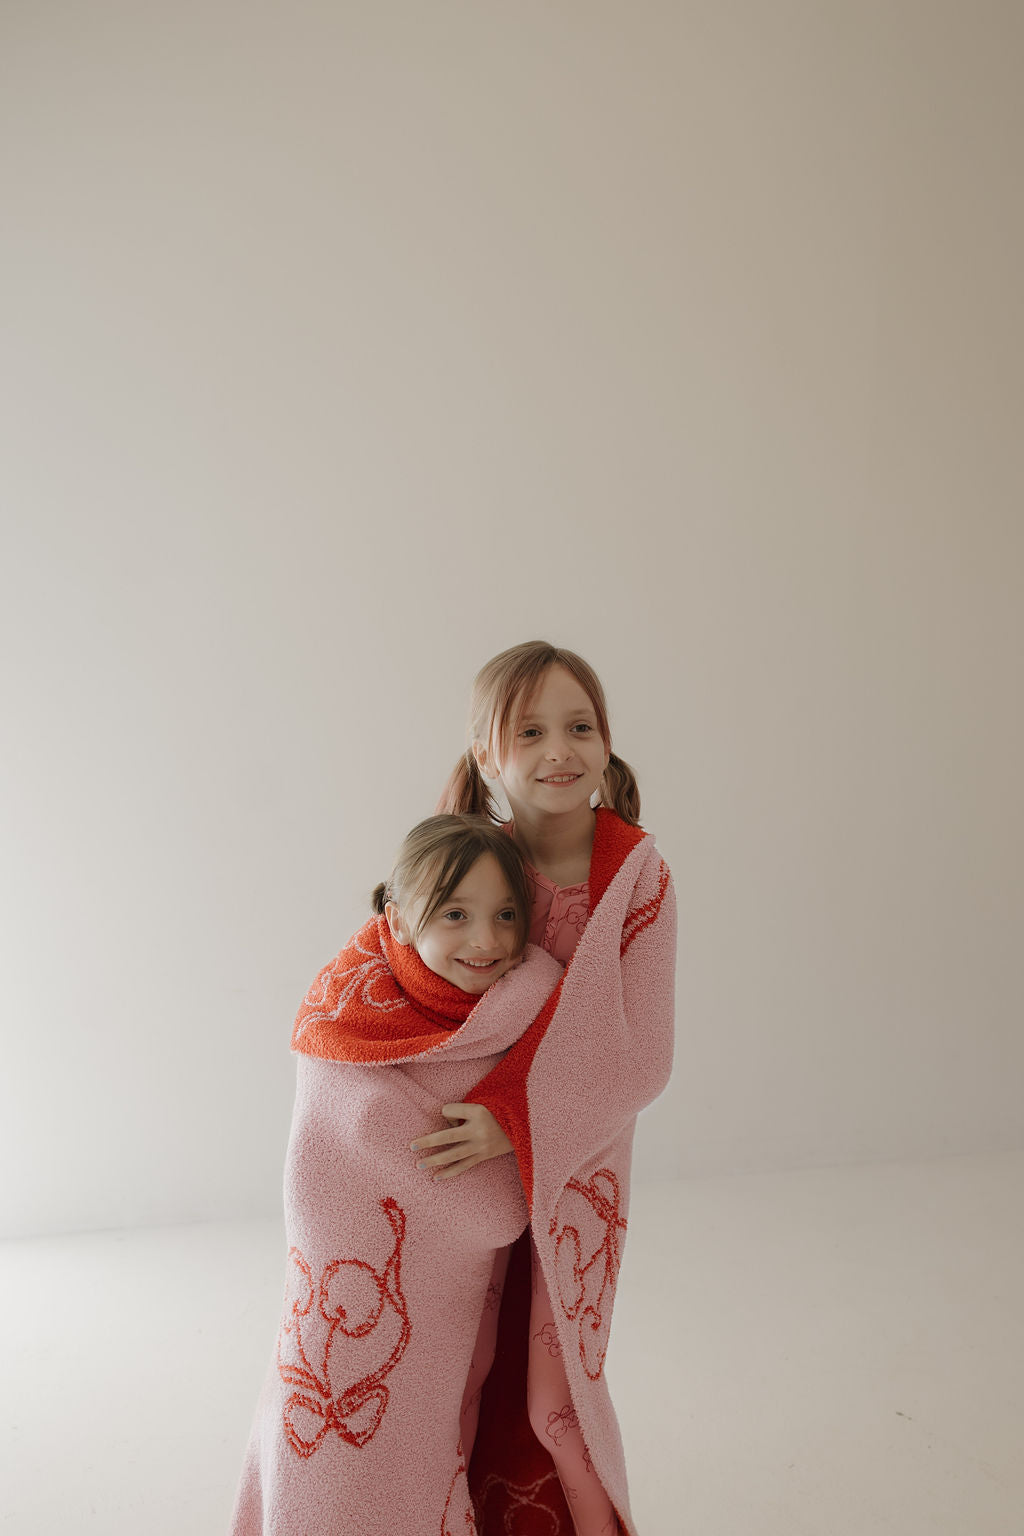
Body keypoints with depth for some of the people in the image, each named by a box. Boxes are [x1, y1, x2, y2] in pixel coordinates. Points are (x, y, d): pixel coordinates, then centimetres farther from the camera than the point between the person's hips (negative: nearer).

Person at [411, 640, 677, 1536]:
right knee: (458, 1378, 12)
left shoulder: (640, 877, -18)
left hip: (578, 1155, -2)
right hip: (475, 1154, 2)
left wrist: (519, 1124, -27)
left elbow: (642, 1063, -18)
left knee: (556, 1402, 7)